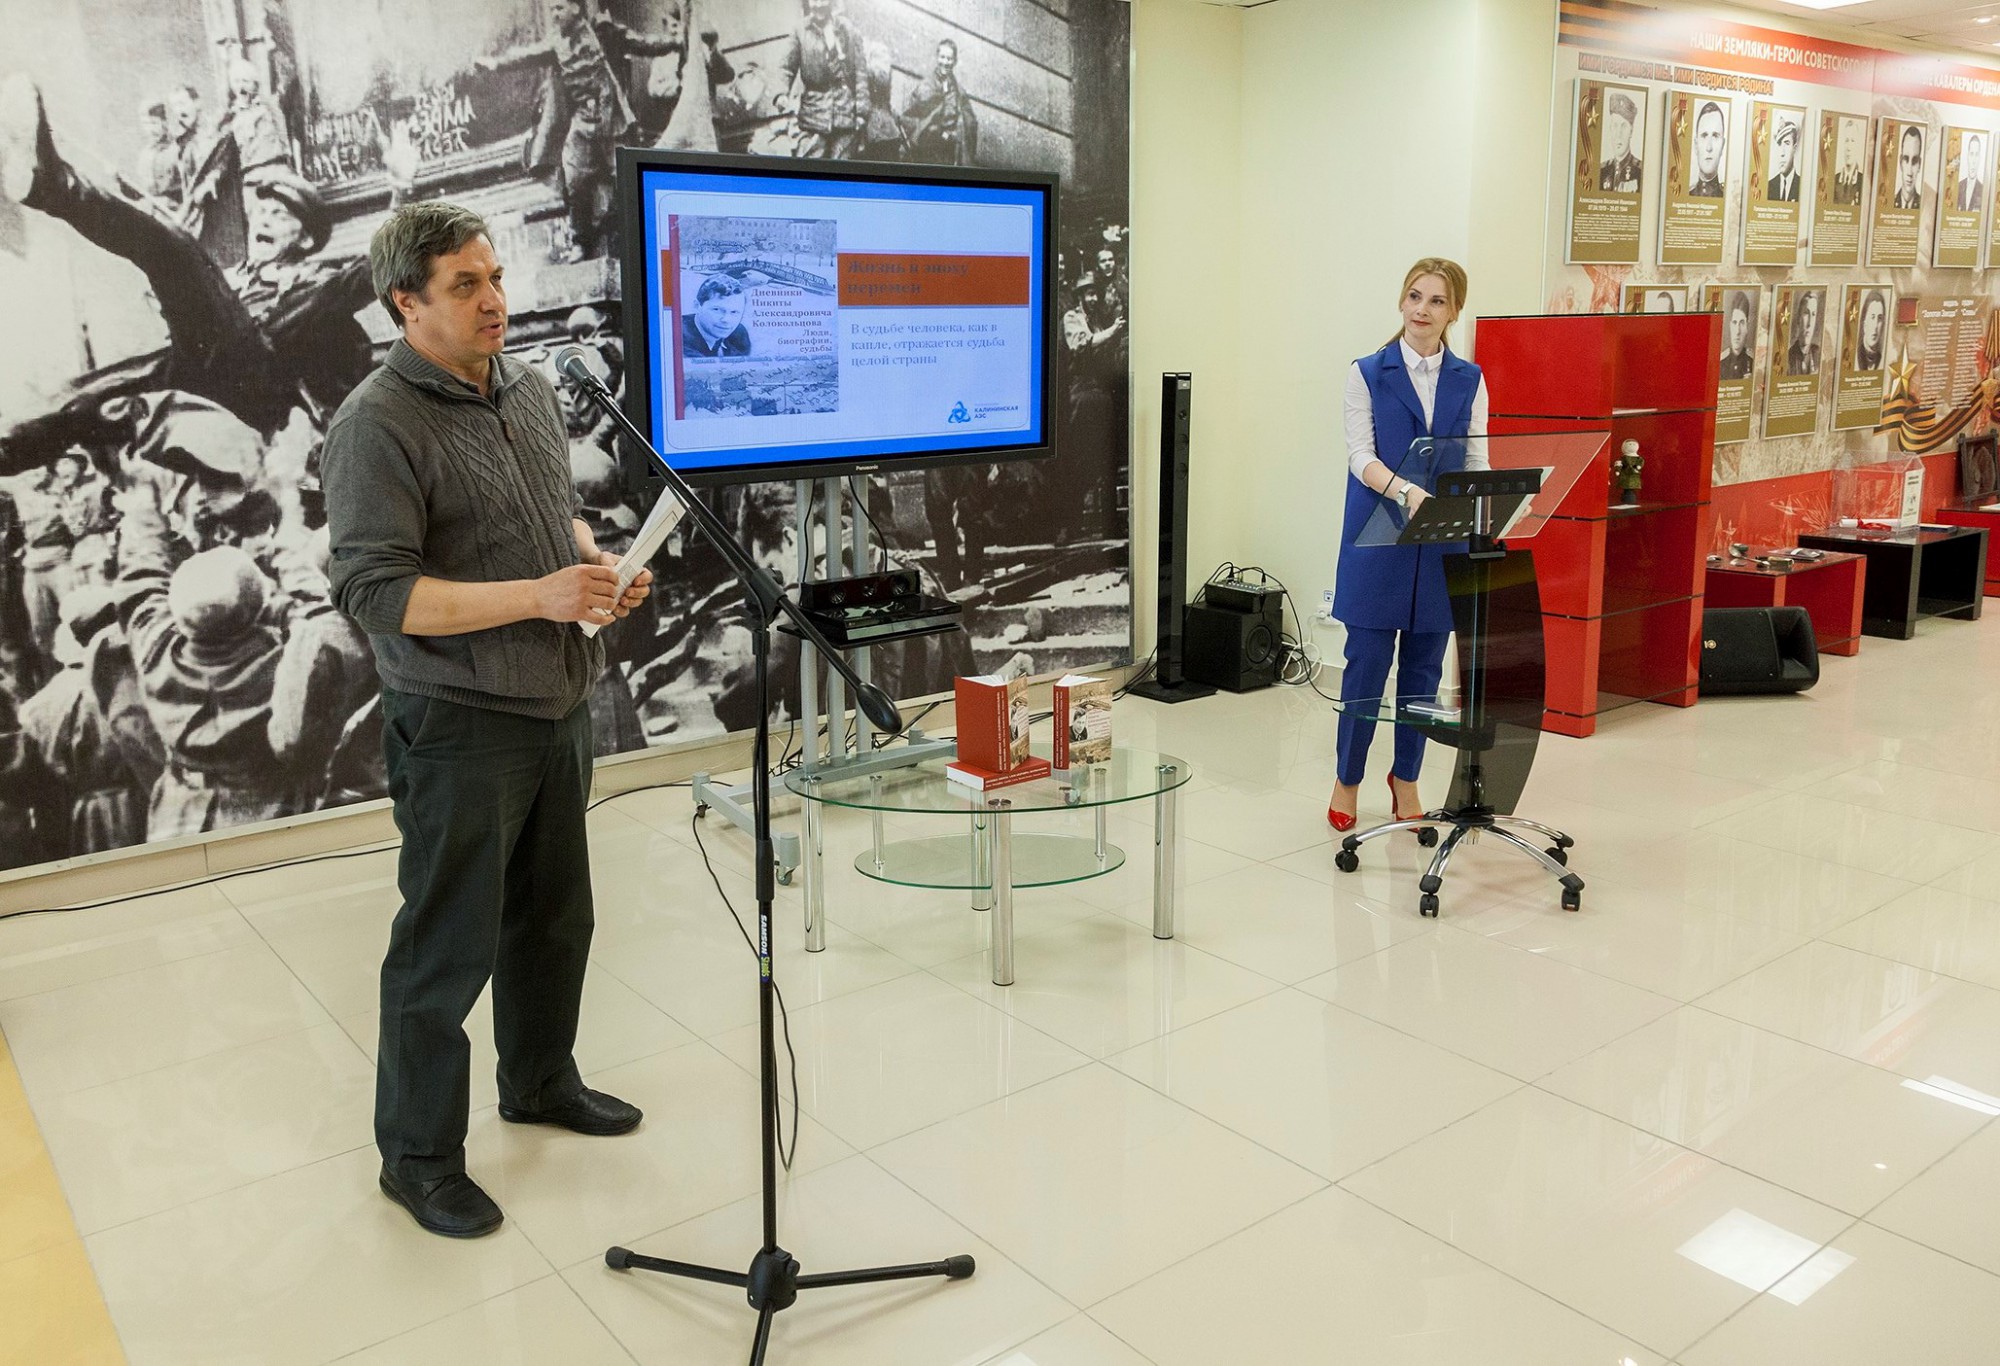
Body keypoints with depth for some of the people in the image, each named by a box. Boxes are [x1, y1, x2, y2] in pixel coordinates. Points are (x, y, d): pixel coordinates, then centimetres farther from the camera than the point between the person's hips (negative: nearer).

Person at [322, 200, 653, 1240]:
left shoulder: (529, 389, 8)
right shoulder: (377, 425, -16)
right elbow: (373, 591, -22)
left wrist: (596, 563, 0)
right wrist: (536, 596, -28)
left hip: (559, 708, 8)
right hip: (459, 727, -8)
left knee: (553, 917, 20)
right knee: (448, 944, 3)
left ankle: (541, 1081, 41)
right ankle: (418, 1156, 21)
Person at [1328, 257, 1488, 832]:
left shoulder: (1469, 381, 8)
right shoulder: (1367, 373, 0)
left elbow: (1475, 460, 2)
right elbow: (1361, 456, -9)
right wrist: (1406, 491, -28)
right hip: (1379, 539, -2)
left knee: (1424, 664, 8)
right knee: (1367, 660, -1)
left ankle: (1406, 777, 25)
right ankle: (1347, 778, 17)